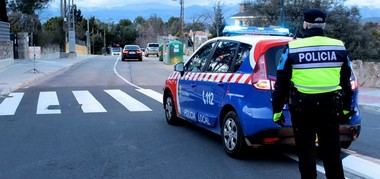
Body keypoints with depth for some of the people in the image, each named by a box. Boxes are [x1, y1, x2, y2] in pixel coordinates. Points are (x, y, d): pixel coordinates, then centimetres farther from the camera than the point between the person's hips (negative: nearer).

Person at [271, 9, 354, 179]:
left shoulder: (293, 48, -3)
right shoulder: (339, 47, 6)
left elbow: (281, 83, -1)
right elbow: (346, 81, 14)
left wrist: (277, 110, 8)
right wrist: (346, 107, 24)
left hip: (302, 106, -2)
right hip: (330, 105, 2)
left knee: (306, 150, 9)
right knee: (331, 150, 13)